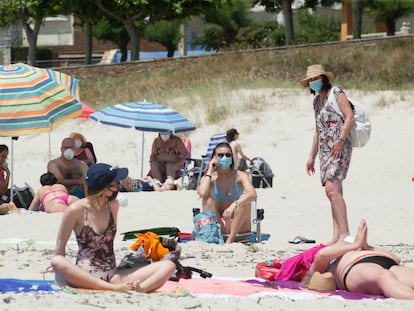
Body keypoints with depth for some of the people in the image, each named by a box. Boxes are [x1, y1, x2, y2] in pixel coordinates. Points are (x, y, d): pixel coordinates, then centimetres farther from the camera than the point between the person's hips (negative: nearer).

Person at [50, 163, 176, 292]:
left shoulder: (113, 206, 10)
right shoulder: (76, 210, -4)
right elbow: (60, 244, 2)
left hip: (113, 275, 4)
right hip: (85, 276, -4)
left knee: (169, 266, -14)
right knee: (57, 262, -39)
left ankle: (138, 289, -47)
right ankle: (114, 288, -46)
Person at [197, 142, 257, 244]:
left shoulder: (240, 176, -5)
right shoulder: (209, 178, -2)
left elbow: (253, 195, -24)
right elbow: (202, 193, -26)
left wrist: (234, 205, -40)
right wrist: (209, 171, -14)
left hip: (239, 227, -1)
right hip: (218, 226, 1)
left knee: (244, 198, -25)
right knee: (208, 199, -20)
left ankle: (231, 239, -30)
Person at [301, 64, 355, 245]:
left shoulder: (336, 92, -2)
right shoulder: (317, 101, 22)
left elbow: (350, 117, -12)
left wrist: (340, 140, -22)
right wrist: (312, 157, 25)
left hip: (339, 147, -9)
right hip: (325, 150, 9)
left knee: (331, 188, -22)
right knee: (334, 192, 4)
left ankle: (345, 234, -28)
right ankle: (337, 236, 0)